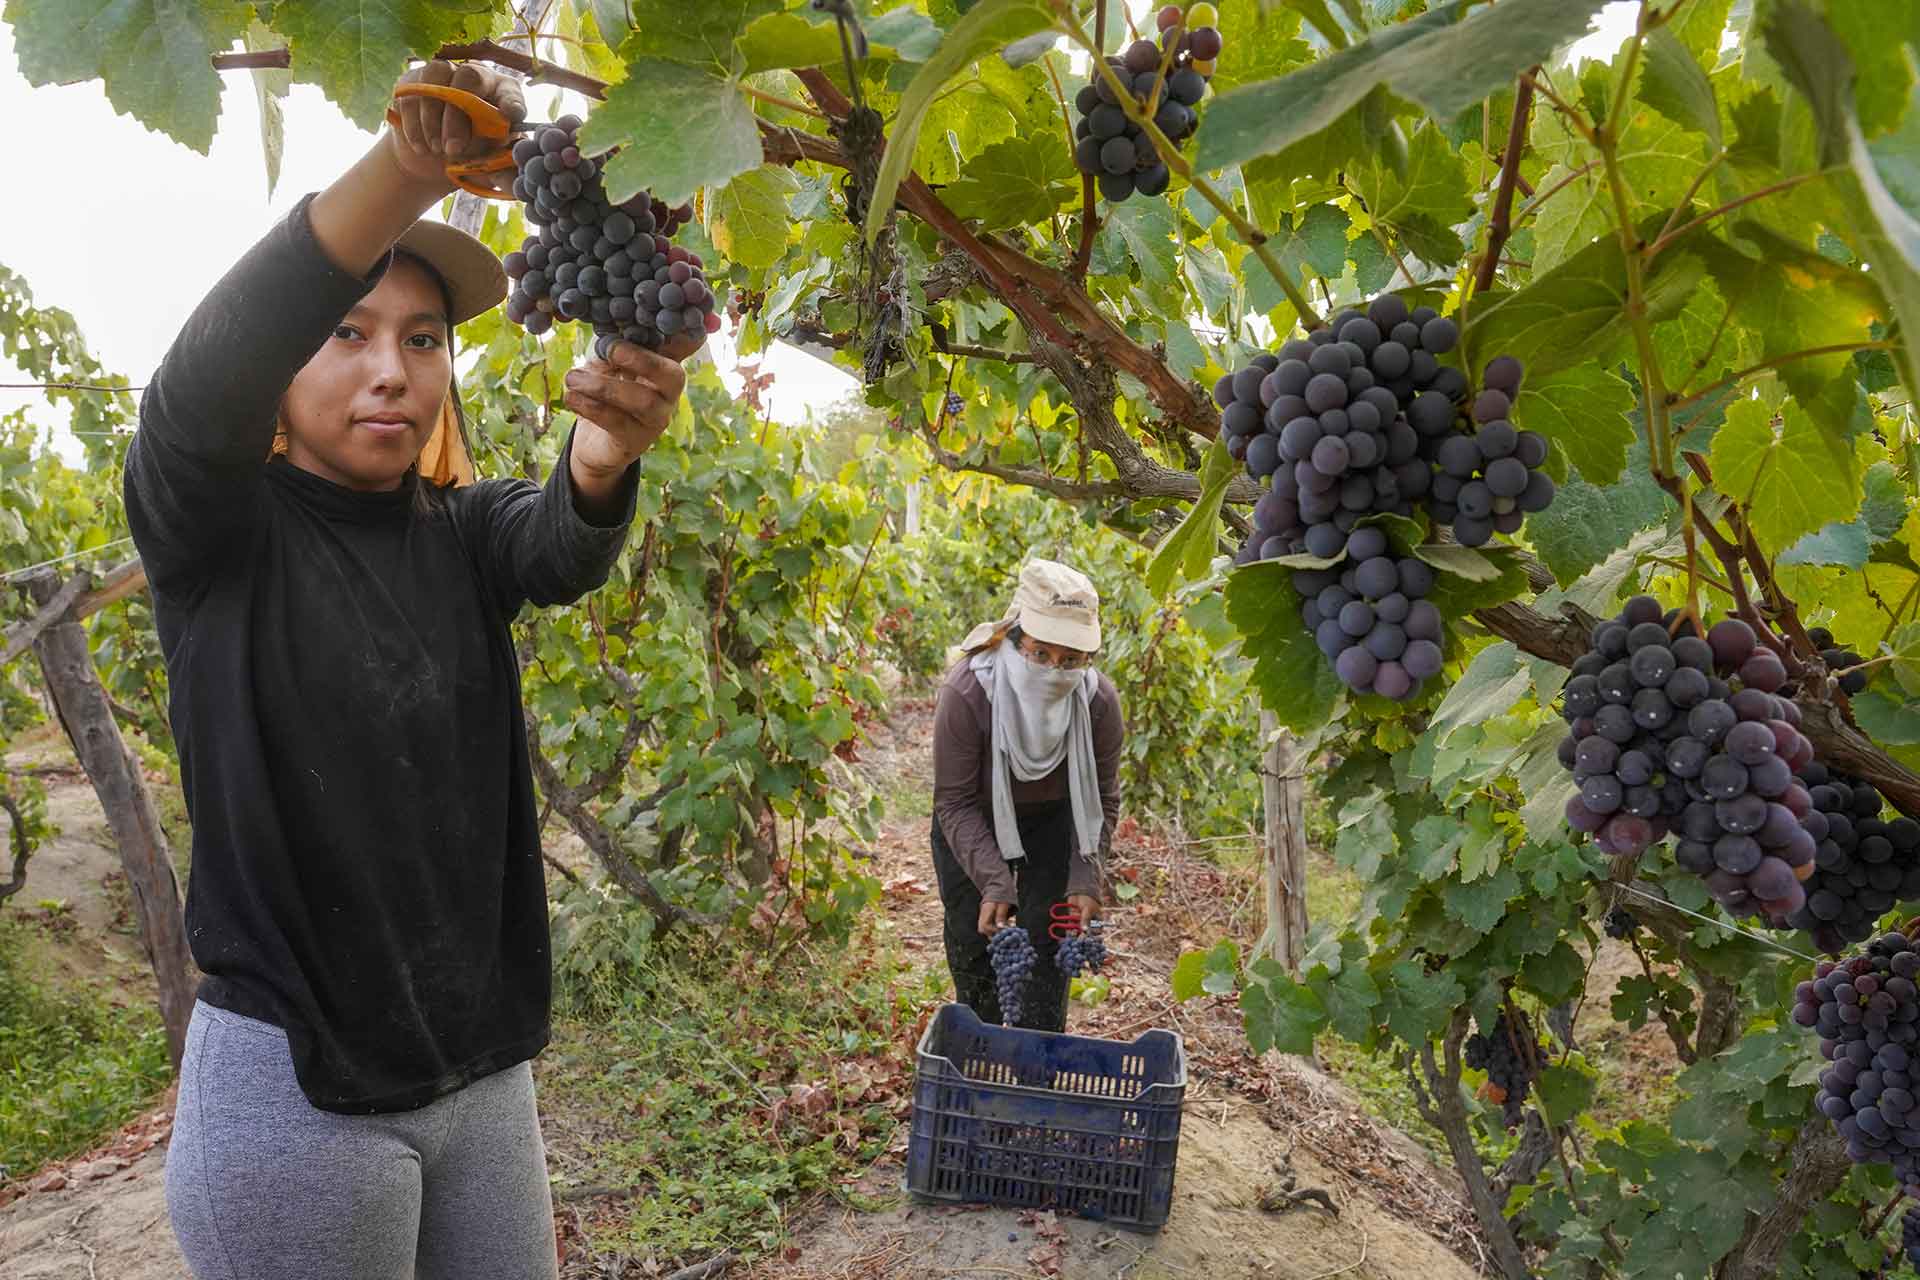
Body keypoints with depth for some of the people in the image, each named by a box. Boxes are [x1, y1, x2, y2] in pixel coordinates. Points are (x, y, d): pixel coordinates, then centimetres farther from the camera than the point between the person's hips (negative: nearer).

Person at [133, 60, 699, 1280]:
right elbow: (201, 382, -28)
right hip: (288, 1083, -3)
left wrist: (609, 446, -42)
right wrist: (409, 164, -41)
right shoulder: (215, 528, -7)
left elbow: (562, 550, -19)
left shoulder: (465, 533, 2)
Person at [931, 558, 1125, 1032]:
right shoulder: (965, 693, -35)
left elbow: (1101, 800, -12)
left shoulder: (1099, 700, -27)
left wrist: (1086, 881, -20)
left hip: (1052, 820, 1)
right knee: (972, 932, 4)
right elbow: (955, 802, -26)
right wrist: (994, 882, -32)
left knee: (1047, 933, -2)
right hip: (972, 822, -1)